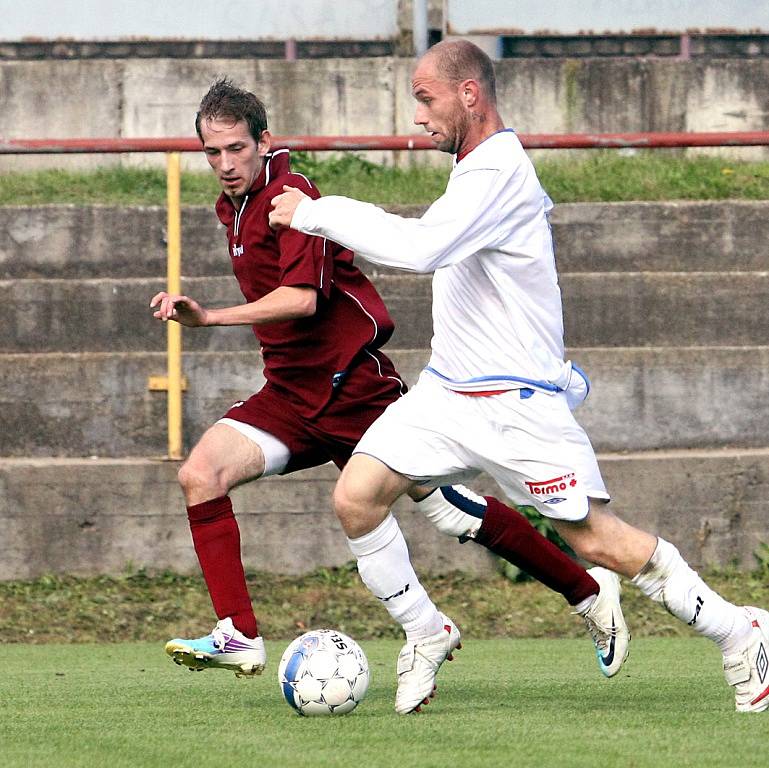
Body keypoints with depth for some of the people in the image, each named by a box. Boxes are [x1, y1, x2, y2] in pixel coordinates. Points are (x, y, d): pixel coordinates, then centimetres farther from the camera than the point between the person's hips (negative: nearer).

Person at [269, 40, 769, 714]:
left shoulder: (498, 172, -20)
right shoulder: (478, 167, 11)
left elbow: (420, 248, -33)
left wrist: (315, 214, -26)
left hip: (517, 400, -9)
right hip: (447, 391, 9)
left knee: (594, 539, -7)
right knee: (356, 496, -7)